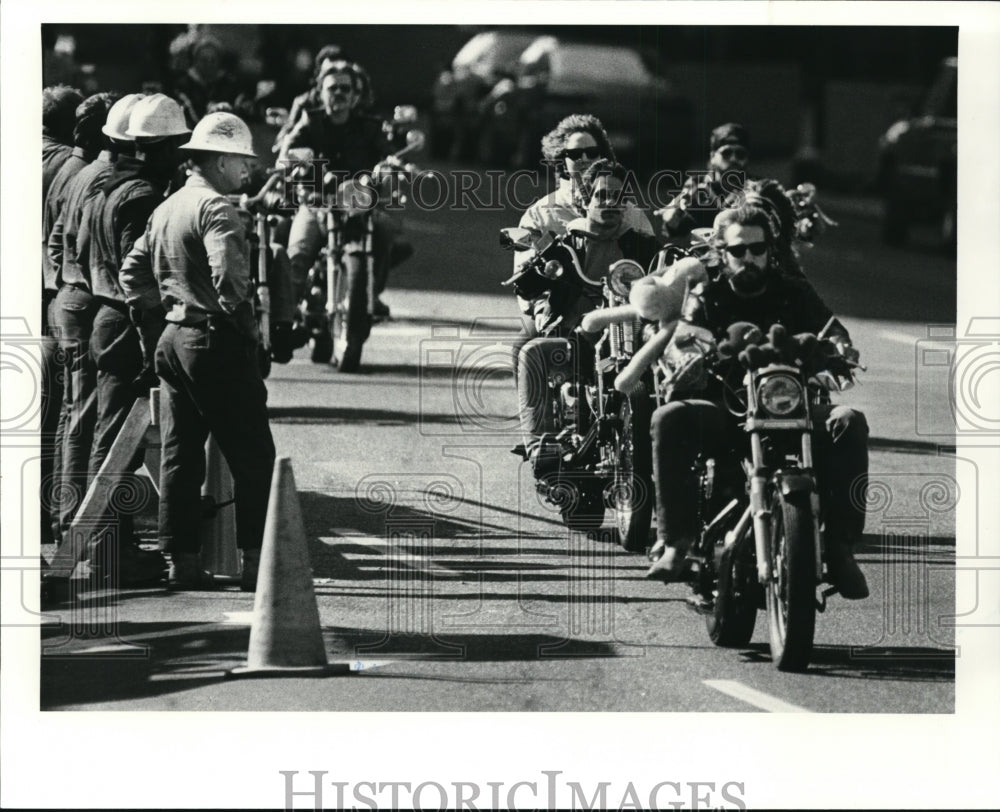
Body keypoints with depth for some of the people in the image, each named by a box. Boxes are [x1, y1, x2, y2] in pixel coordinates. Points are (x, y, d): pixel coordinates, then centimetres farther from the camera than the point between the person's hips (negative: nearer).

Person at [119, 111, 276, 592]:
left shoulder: (166, 208, 13)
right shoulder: (215, 209, -14)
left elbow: (132, 270, 17)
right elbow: (228, 276, -27)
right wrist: (241, 319, -12)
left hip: (172, 339, 9)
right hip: (217, 343, -9)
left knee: (178, 457, 10)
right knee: (253, 458, -2)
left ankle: (181, 560, 11)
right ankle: (255, 561, -4)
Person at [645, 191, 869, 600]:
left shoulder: (794, 294, 14)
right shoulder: (707, 297, 12)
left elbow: (829, 329, 1)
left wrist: (840, 349, -24)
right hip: (723, 409, 0)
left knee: (849, 423, -28)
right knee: (669, 419, -31)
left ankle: (840, 543, -25)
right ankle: (674, 538, -28)